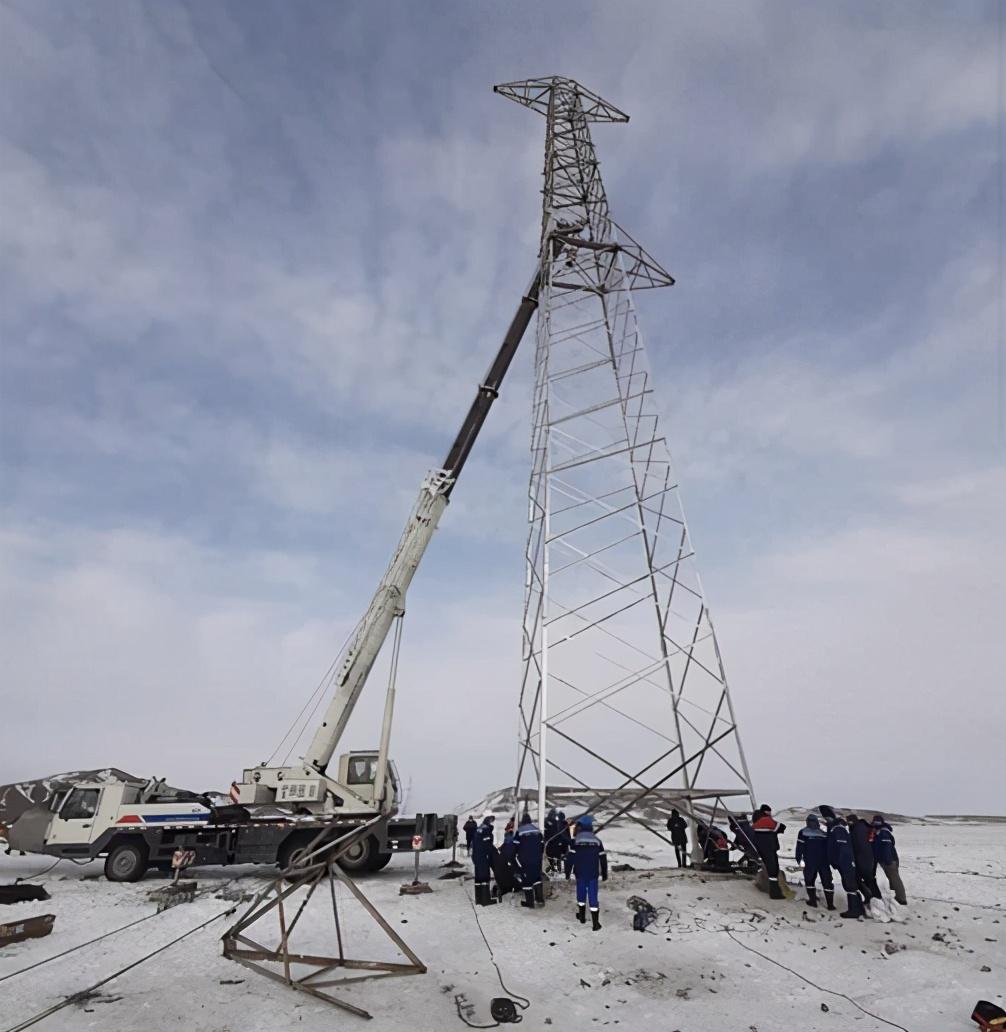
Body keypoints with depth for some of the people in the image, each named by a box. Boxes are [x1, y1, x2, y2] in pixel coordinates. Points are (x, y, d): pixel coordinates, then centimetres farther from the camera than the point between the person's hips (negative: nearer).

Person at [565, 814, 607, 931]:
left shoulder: (575, 841, -8)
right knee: (593, 896, 1)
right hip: (593, 874, 1)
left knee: (581, 893, 16)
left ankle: (582, 917, 29)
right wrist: (604, 874, 15)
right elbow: (603, 859, 5)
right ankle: (595, 924, -1)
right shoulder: (597, 841, 1)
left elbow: (570, 858, -9)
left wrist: (567, 872, 1)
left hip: (580, 873, -1)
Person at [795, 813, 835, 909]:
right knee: (827, 882, 10)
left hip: (810, 862, -2)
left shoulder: (803, 832, 2)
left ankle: (813, 900, 10)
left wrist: (798, 857, 5)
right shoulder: (824, 834, 11)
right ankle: (830, 904, 8)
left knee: (809, 880, 13)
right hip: (824, 862, 2)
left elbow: (800, 847, -4)